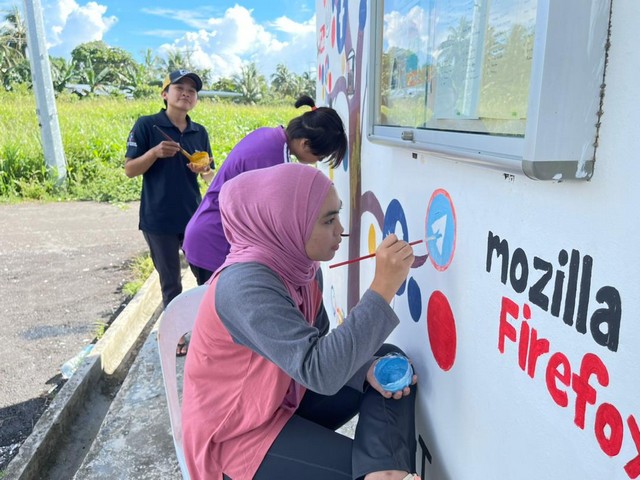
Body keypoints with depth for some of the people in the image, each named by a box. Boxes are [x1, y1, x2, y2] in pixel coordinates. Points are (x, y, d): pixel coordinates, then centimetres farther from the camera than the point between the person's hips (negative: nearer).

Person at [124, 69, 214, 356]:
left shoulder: (200, 132, 7)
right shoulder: (146, 125, -5)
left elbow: (209, 175, 11)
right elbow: (130, 170, -5)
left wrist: (203, 170, -12)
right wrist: (155, 152, -21)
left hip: (194, 217, 4)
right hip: (159, 220, -3)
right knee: (170, 282, 8)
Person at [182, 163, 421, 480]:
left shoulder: (299, 266, -6)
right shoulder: (246, 283, -32)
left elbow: (320, 347, 4)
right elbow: (320, 372, -39)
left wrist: (367, 367, -15)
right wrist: (383, 287, -38)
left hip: (286, 399, 8)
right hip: (237, 433, -8)